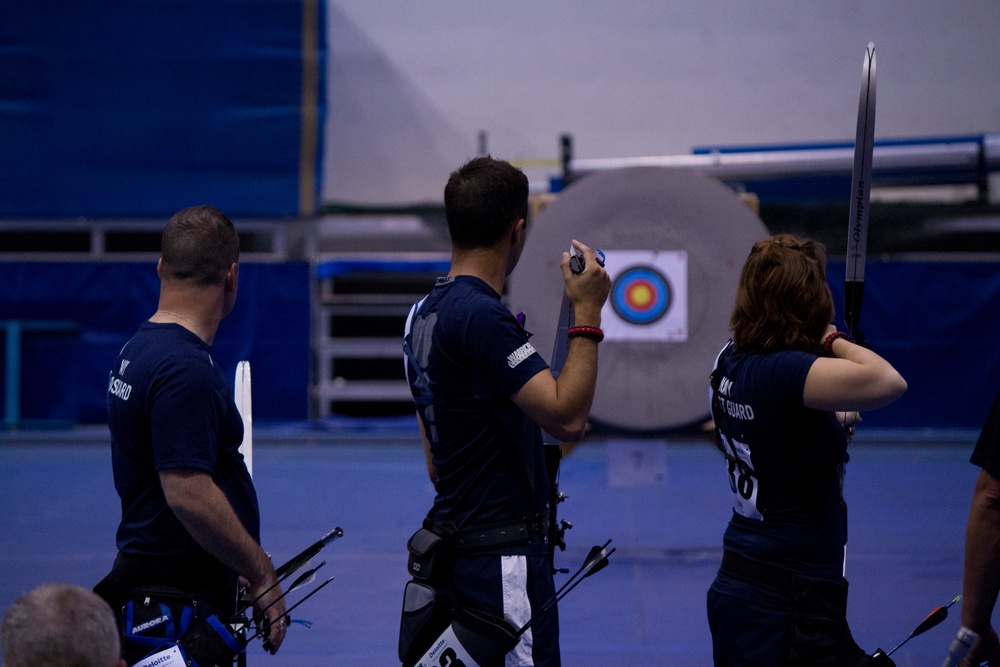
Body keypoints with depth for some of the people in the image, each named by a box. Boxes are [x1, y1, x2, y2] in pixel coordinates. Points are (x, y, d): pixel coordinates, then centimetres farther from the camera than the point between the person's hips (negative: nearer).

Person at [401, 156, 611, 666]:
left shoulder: (424, 312, 11)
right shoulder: (481, 317, -20)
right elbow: (568, 418, -23)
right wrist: (587, 315, -16)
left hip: (454, 542, 10)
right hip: (501, 556, -10)